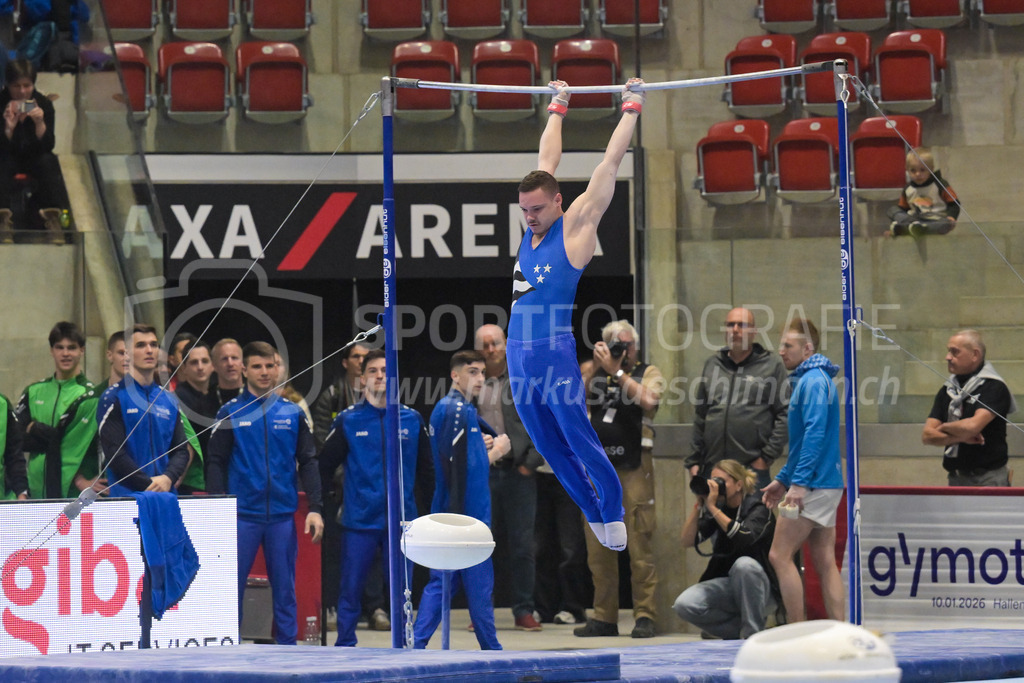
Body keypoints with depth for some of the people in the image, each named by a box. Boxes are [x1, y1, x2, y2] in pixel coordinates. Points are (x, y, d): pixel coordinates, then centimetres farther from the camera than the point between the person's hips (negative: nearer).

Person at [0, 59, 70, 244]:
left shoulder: (44, 104, -10)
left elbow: (48, 146, -13)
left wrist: (40, 123, -30)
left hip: (35, 157, 1)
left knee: (48, 162, -29)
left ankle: (52, 217, -32)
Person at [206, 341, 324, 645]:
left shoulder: (292, 413, 9)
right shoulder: (230, 413, 4)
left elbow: (307, 462, 9)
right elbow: (217, 464, 3)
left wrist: (315, 509, -1)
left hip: (283, 515, 2)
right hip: (242, 515, -2)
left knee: (285, 589, 5)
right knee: (232, 586, -2)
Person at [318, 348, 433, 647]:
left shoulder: (412, 420, 7)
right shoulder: (348, 420, 3)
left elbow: (427, 469, 13)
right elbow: (324, 467, 5)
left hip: (402, 521, 2)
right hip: (359, 520, -2)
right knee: (350, 590, 0)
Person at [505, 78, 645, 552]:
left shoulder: (575, 227, -4)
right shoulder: (533, 227, 12)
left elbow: (610, 163, -3)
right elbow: (547, 160, 24)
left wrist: (631, 109, 1)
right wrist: (557, 109, 30)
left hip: (555, 356, -7)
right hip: (518, 354, 7)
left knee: (578, 439, -3)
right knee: (548, 446, 11)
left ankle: (613, 511, 11)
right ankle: (592, 512, 23)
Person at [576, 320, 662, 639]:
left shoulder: (648, 372, 9)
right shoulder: (592, 370, 16)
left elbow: (648, 399, -12)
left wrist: (616, 370, -9)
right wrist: (596, 366, -5)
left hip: (634, 467, -4)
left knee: (639, 542, -9)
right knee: (598, 547, 5)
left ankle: (645, 615, -6)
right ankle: (604, 617, 11)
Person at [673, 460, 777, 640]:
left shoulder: (758, 508, -11)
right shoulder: (720, 508, 4)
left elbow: (744, 538, -33)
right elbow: (687, 541, -6)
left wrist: (712, 508, -29)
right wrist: (699, 505, -15)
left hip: (759, 584, -4)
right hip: (727, 586, 4)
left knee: (743, 564, -38)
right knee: (684, 604, -22)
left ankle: (753, 634, -21)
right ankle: (737, 630, -3)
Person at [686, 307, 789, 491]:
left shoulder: (771, 365, 4)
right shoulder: (711, 365, 16)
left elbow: (784, 415, -1)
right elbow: (699, 417, 19)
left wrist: (767, 456, -7)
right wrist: (694, 461, 13)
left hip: (753, 468, -4)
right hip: (712, 467, 4)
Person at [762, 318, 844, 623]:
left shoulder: (813, 381, -13)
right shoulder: (812, 379, 19)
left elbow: (814, 433, -22)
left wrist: (798, 483, -25)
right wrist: (783, 478, 26)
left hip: (813, 485, -10)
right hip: (827, 484, 10)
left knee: (780, 556, -7)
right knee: (825, 562, 7)